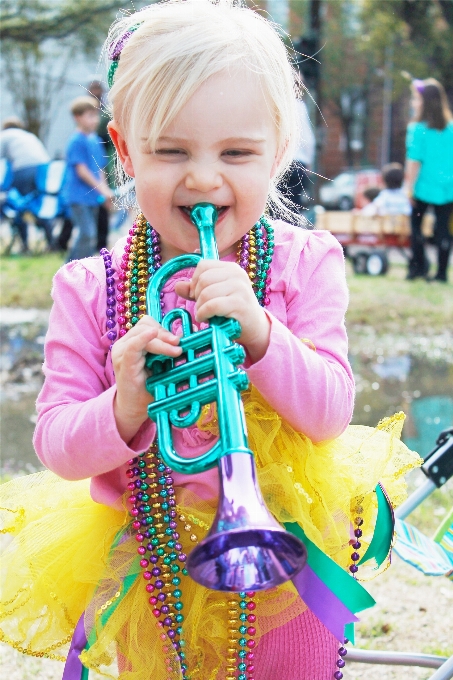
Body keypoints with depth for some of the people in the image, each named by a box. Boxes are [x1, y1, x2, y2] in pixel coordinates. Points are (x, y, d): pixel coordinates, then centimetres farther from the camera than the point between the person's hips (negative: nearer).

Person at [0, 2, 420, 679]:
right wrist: (125, 407, -30)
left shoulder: (305, 262, -8)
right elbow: (56, 445, -9)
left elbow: (331, 413, -13)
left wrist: (257, 332, -29)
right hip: (151, 566, 0)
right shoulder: (88, 289, -8)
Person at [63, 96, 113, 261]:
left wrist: (105, 190, 6)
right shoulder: (77, 141, -12)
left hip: (92, 197, 8)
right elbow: (82, 171, -15)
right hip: (79, 196, -8)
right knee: (87, 235, -14)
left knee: (90, 236, 11)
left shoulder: (95, 140, 12)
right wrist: (101, 189, -14)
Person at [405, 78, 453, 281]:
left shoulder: (418, 129, -13)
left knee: (415, 223, 14)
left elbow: (414, 162, -13)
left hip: (424, 188, -4)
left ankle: (419, 265, 12)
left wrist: (409, 188, -6)